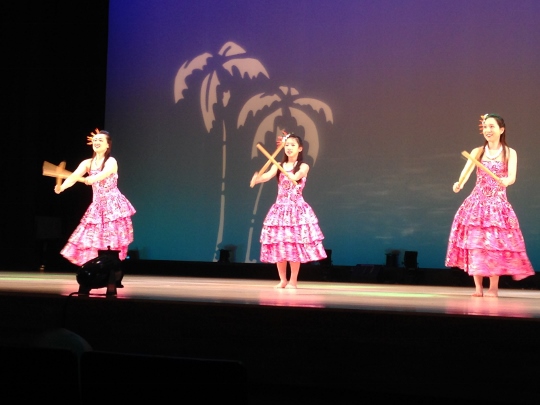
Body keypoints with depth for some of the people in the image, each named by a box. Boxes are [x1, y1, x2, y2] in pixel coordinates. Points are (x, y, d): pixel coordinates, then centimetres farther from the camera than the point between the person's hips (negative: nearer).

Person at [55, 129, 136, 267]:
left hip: (113, 205, -5)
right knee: (95, 241, 2)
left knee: (111, 242, -11)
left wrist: (92, 179, -52)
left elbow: (104, 174, -30)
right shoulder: (87, 163, 7)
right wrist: (62, 187, -31)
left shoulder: (111, 161, -7)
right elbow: (74, 176, -10)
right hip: (97, 206, 5)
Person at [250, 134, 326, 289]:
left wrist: (292, 177, -47)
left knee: (295, 245, -4)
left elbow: (296, 176, -23)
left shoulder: (303, 167, 0)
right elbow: (267, 176, -13)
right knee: (278, 244, 4)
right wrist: (257, 179, -36)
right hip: (280, 209, 3)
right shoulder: (278, 166, 7)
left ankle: (293, 280, 7)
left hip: (297, 209, -3)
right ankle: (282, 280, 16)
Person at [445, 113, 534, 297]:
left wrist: (506, 181, -37)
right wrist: (459, 184, -34)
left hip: (498, 204, -2)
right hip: (477, 203, 2)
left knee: (495, 243, -5)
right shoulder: (477, 152, 6)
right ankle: (478, 287, 4)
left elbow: (512, 177, -12)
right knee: (475, 243, -3)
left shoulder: (510, 153, 3)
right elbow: (466, 170, -12)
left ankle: (493, 288, 3)